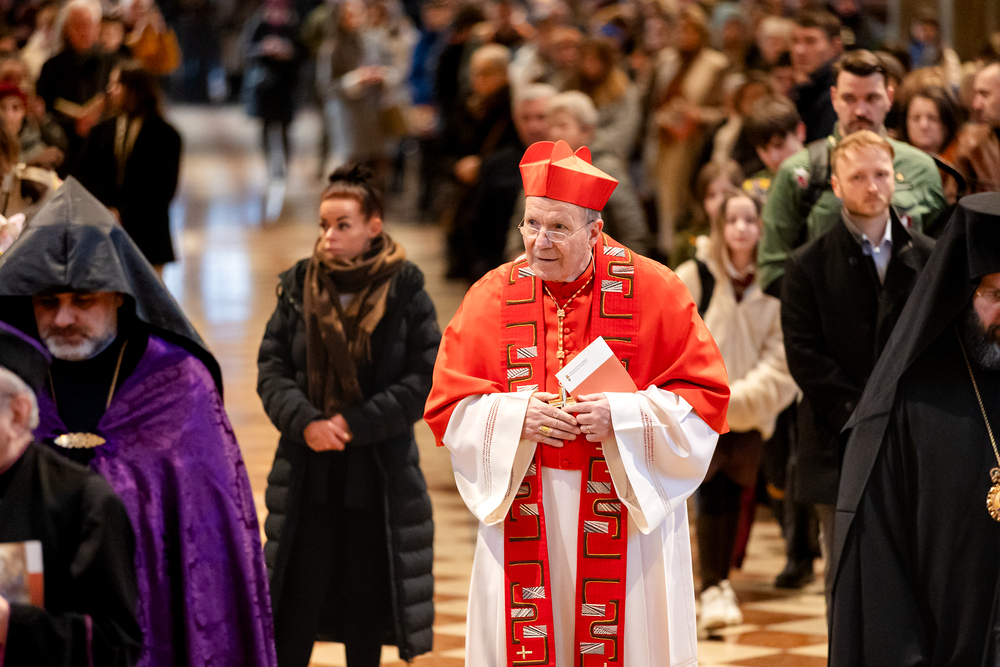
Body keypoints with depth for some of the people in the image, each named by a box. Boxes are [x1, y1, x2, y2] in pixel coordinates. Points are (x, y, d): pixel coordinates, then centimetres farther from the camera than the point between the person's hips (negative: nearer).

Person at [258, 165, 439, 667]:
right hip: (309, 471, 1)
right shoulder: (299, 286, 1)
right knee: (297, 596, -1)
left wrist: (356, 424, -15)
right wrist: (304, 422, -16)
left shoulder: (404, 291, -5)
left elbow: (425, 378, -8)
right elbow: (272, 366, 1)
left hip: (379, 472, -1)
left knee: (366, 596, 9)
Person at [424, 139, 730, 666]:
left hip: (633, 501, -1)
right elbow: (447, 406, 4)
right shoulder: (492, 297, 2)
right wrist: (514, 417, -15)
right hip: (522, 508, 1)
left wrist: (622, 416, -17)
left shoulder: (653, 291, -3)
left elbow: (706, 399, -3)